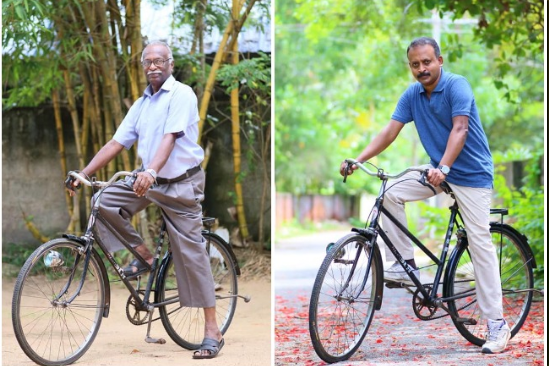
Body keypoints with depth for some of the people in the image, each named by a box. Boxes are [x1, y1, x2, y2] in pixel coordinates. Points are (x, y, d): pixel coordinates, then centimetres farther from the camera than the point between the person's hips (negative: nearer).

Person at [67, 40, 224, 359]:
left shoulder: (182, 94, -11)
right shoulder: (142, 104, 11)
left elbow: (170, 138, -25)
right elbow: (116, 143, 7)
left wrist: (151, 171, -41)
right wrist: (83, 173, -2)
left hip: (180, 183, -7)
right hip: (148, 180, 7)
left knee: (191, 254, -8)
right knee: (105, 202, -14)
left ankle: (213, 332, -4)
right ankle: (144, 256, 5)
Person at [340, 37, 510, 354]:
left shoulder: (457, 86, -18)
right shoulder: (412, 95, 1)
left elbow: (460, 129, -29)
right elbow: (390, 131, -4)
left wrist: (443, 167, -43)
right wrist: (358, 160, -16)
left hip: (471, 174, -6)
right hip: (438, 170, 6)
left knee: (480, 244, -9)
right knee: (391, 193, -13)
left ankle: (497, 324, -7)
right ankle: (406, 264, -2)